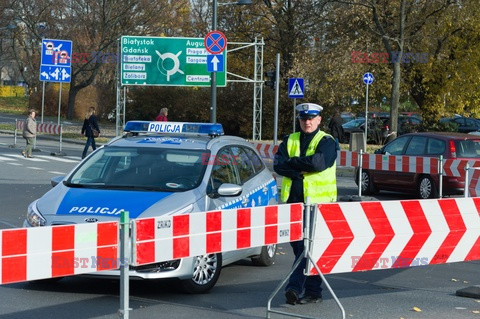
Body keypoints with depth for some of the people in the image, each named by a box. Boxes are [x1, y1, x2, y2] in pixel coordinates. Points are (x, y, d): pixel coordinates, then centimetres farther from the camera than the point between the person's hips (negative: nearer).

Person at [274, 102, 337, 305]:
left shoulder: (326, 142, 1)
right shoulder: (290, 141, 15)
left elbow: (318, 162, -19)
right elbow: (278, 164, 1)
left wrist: (292, 162, -8)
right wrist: (300, 171, -13)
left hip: (317, 201, -5)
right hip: (292, 200, 5)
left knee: (310, 247, -11)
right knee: (297, 246, 8)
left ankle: (295, 287, -17)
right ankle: (313, 291, 18)